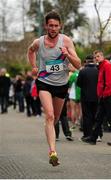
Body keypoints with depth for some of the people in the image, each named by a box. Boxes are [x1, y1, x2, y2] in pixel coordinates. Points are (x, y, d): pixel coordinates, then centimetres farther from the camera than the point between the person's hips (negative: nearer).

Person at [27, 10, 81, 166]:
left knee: (56, 118, 18)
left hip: (62, 83, 2)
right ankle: (52, 152, -30)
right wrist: (34, 67, 14)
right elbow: (31, 50, 21)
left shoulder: (66, 40, -10)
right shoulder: (38, 42, -6)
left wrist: (67, 54, -29)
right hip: (44, 83, -2)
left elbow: (78, 65, -14)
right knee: (49, 116, -21)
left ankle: (50, 134, 52)